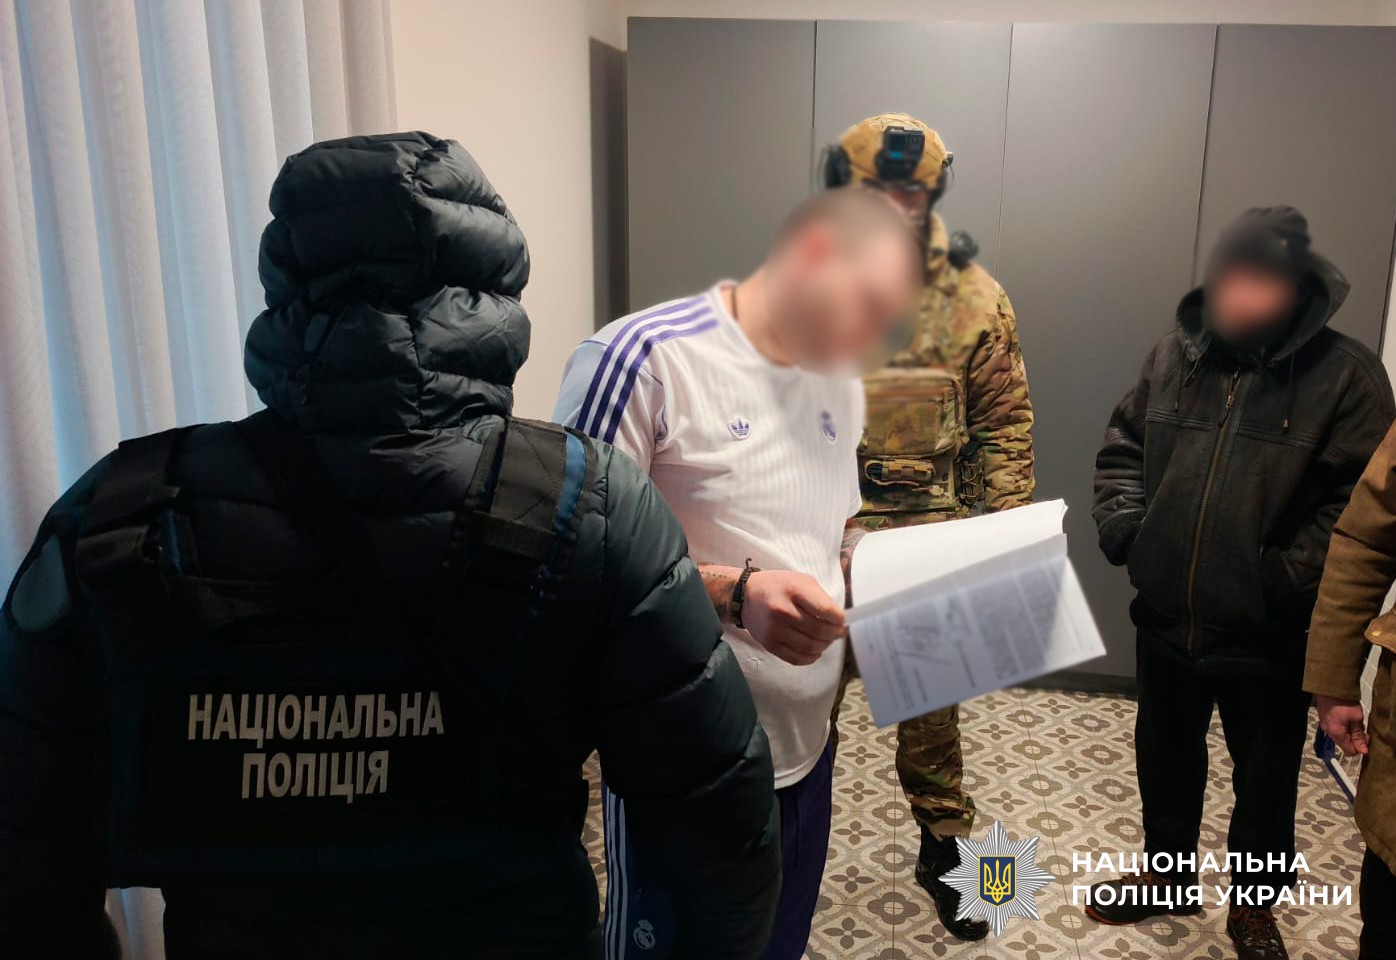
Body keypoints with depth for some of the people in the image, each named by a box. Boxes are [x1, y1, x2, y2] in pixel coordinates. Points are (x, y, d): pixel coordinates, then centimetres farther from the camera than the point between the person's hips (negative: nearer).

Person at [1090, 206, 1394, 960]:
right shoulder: (1176, 353, 2)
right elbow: (1123, 443, 10)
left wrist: (1289, 576, -22)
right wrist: (1120, 520, -5)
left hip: (1269, 635, -3)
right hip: (1166, 616, 4)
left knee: (1265, 781, 16)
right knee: (1165, 758, 22)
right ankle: (1168, 871, 46)